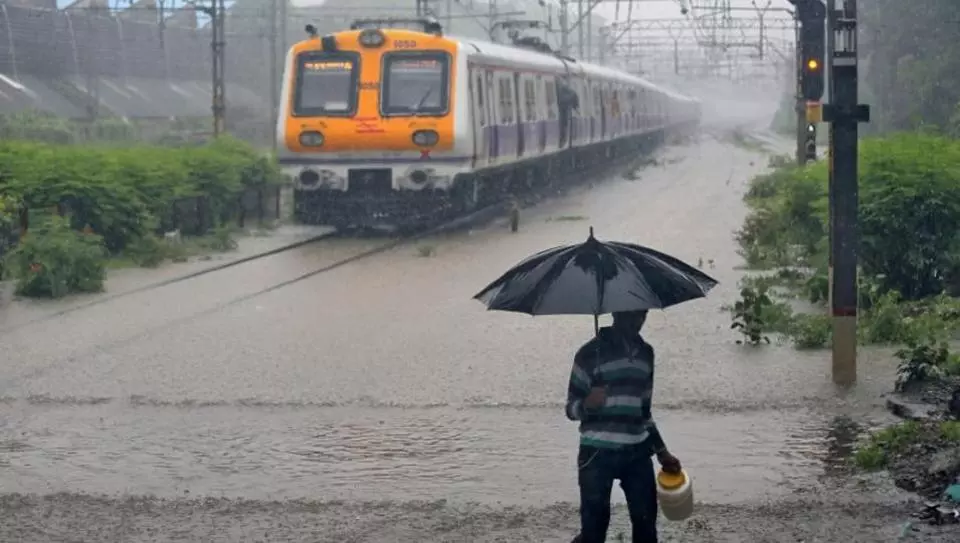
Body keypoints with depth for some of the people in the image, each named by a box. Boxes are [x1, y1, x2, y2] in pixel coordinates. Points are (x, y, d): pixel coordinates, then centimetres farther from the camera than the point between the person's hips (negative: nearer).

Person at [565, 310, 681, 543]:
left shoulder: (645, 352, 12)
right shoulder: (590, 353, -6)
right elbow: (571, 408, -5)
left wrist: (662, 452, 18)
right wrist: (587, 404, -27)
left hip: (637, 453, 5)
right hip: (598, 454, -5)